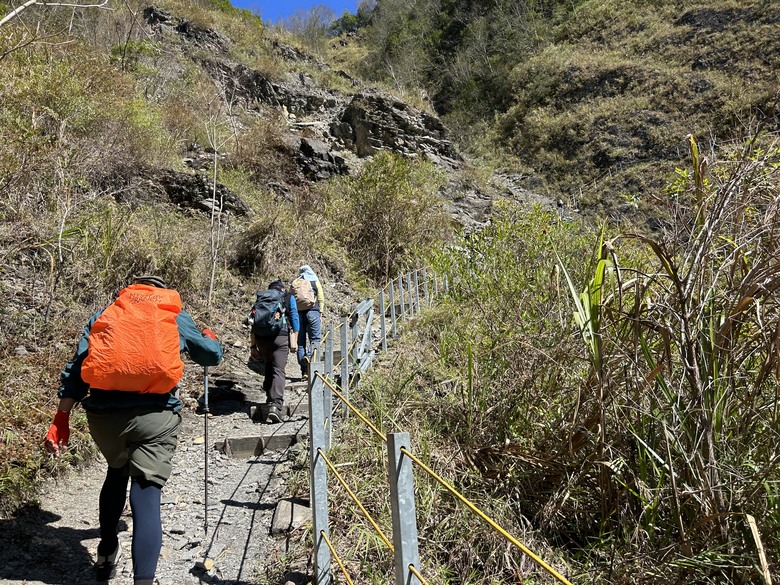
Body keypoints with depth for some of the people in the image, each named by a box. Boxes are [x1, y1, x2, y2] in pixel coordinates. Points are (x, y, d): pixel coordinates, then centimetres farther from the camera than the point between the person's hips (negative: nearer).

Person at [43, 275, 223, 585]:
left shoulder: (103, 315, 20)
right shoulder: (177, 317, 17)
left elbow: (76, 367, 10)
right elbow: (212, 355, 28)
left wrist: (61, 418, 8)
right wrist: (210, 338, 50)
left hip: (104, 414, 3)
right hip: (155, 415, -3)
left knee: (116, 472, 30)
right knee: (147, 495, -2)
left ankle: (106, 555, 41)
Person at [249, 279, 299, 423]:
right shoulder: (289, 298, 16)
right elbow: (294, 319, 6)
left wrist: (253, 346, 15)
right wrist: (295, 341, 7)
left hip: (262, 338, 3)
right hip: (281, 337, -3)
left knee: (268, 368, 21)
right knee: (278, 371, -6)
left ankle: (270, 400, 22)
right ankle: (276, 404, -21)